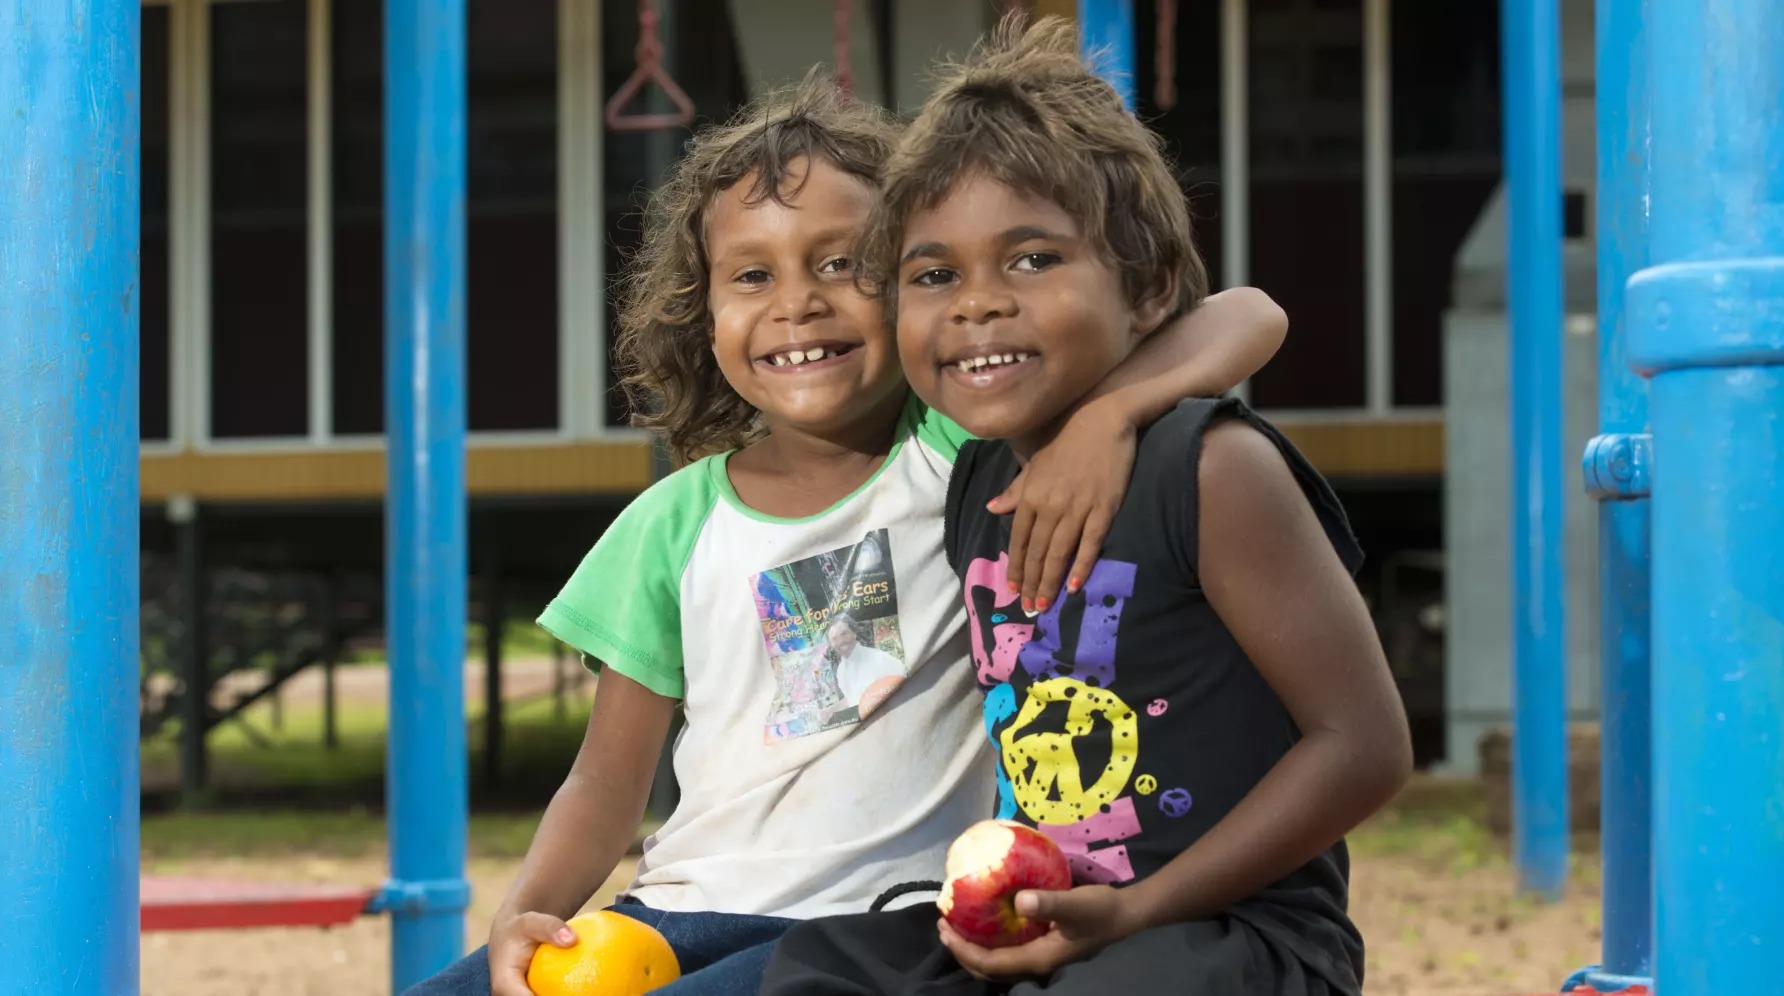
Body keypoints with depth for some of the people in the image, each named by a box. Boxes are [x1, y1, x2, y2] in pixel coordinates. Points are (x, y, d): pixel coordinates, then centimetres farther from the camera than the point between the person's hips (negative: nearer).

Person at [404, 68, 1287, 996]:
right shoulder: (675, 524, 7)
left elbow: (1248, 319, -9)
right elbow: (609, 779, 10)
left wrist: (1111, 411, -29)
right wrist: (525, 913, -9)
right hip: (684, 909, 5)